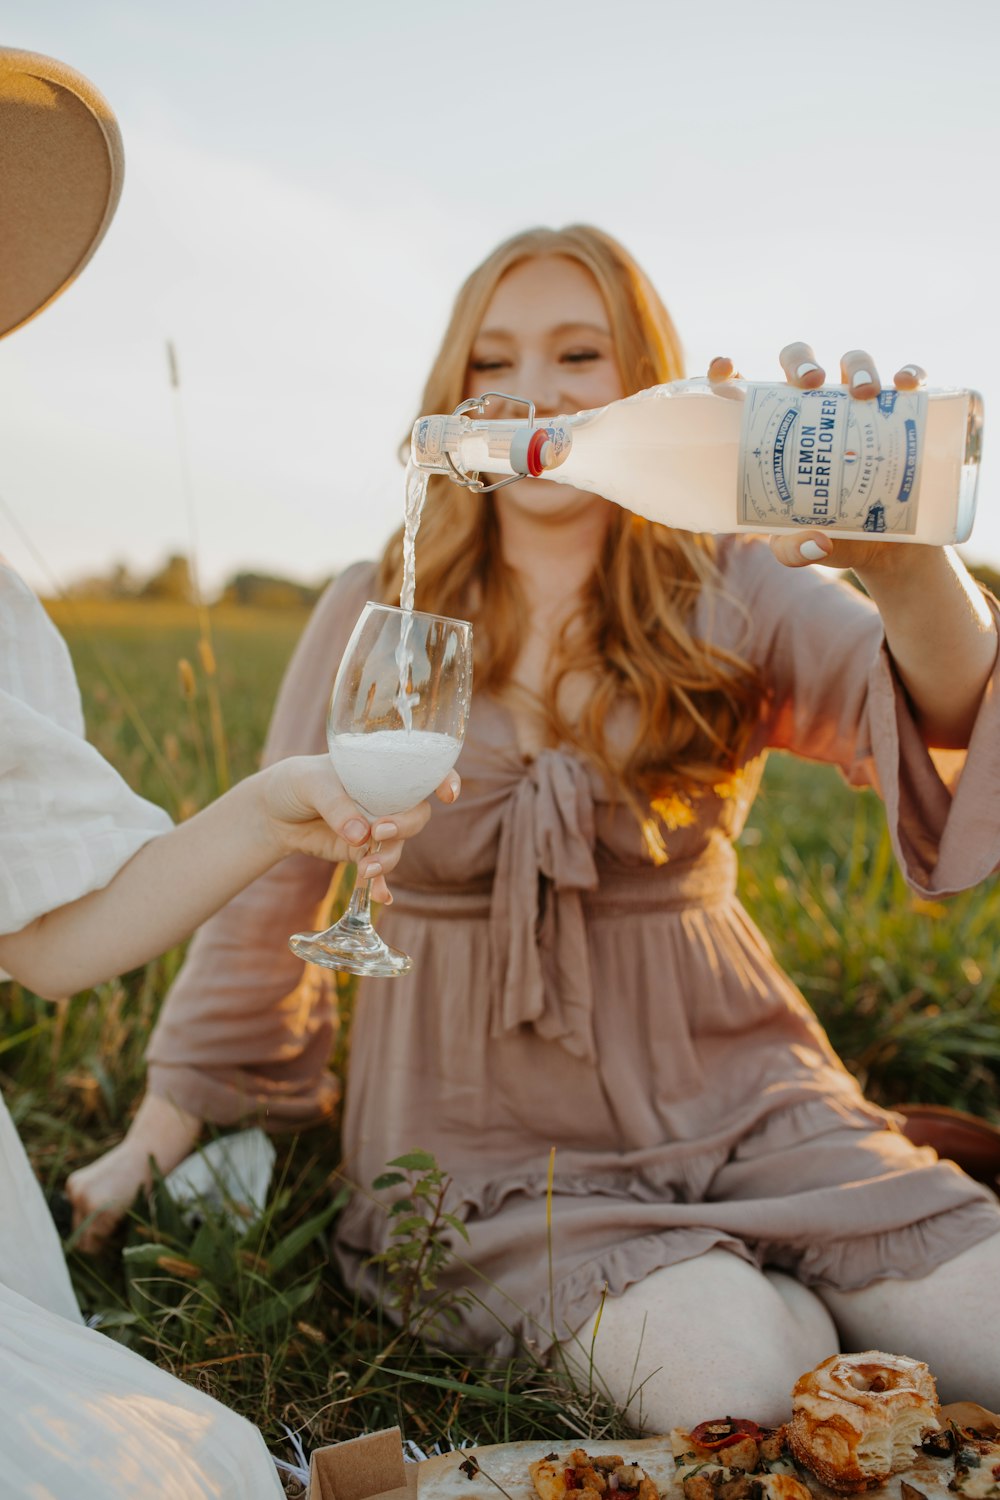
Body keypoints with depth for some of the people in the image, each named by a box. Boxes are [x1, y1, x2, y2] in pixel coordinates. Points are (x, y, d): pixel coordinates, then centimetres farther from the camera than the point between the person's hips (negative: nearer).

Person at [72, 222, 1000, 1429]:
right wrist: (156, 1141, 9)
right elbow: (264, 879, 6)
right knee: (746, 1383, -24)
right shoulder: (381, 615, 0)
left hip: (731, 1094, 1)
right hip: (492, 1130, -1)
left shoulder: (730, 596, -2)